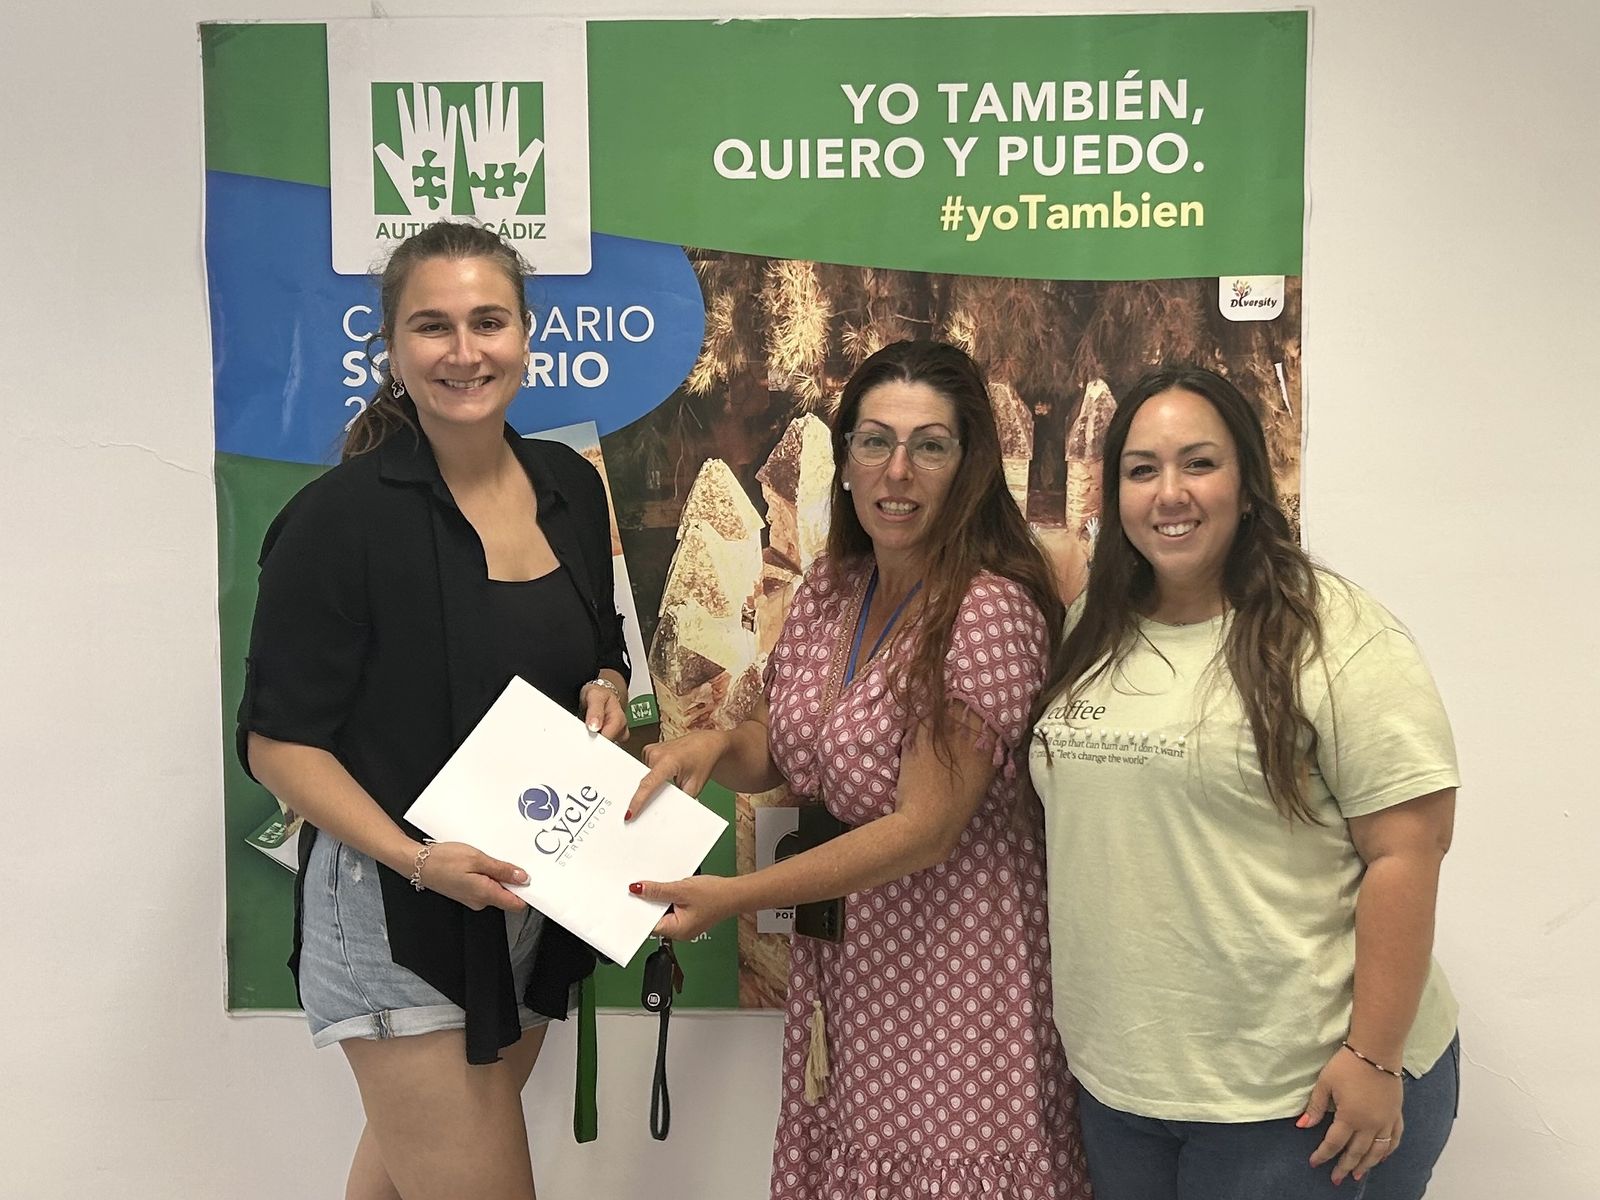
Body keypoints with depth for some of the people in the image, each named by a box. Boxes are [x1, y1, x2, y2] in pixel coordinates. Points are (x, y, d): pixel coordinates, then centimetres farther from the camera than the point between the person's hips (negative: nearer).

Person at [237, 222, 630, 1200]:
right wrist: (418, 859, -24)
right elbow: (279, 740, -12)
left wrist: (607, 697, -5)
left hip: (540, 897, 6)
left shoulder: (572, 486, 3)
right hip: (398, 909, -6)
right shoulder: (344, 516, -15)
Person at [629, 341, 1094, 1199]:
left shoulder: (991, 611, -21)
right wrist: (715, 747, -10)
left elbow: (924, 830, -22)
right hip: (836, 958, 7)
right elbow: (780, 748, 13)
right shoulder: (829, 587, 2)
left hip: (948, 974, -7)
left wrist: (734, 896, -22)